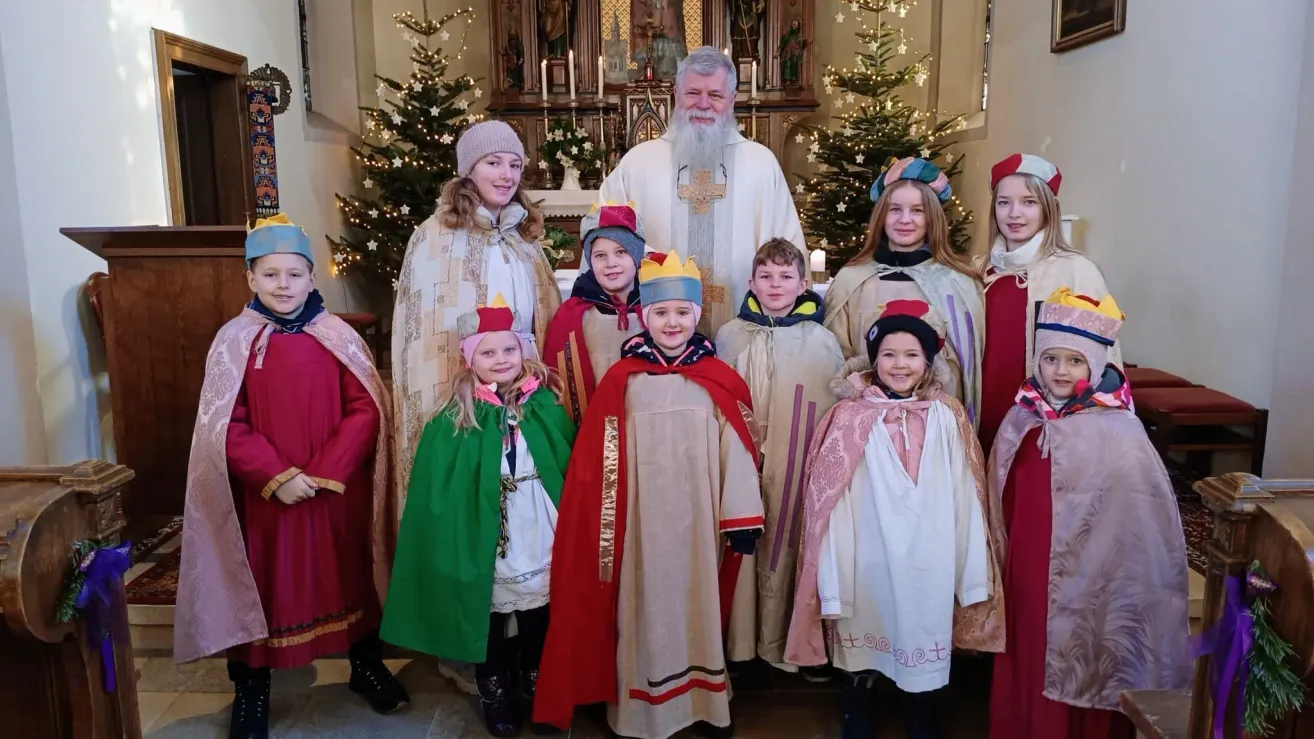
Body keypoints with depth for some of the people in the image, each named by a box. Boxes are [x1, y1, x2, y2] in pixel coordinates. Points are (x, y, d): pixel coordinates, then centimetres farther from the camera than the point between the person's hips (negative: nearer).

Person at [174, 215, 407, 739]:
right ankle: (250, 691, 29)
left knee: (349, 575, 13)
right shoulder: (234, 340, -3)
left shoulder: (338, 336, -2)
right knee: (260, 583, 10)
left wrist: (327, 471, -15)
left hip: (338, 490, 1)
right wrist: (276, 476, -16)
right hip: (261, 494, 0)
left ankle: (367, 666, 33)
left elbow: (366, 409, -6)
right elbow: (226, 426, -6)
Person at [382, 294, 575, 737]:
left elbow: (571, 467, 0)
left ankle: (536, 685, 40)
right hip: (486, 545, -2)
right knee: (491, 624, 15)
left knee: (540, 625, 17)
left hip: (542, 541, 2)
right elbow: (441, 491, -6)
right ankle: (495, 694, 36)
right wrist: (458, 546, -10)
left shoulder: (546, 405, -2)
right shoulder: (456, 419, -8)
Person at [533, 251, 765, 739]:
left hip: (699, 523, 1)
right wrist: (606, 530, -1)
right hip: (641, 525, -1)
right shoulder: (620, 382, -4)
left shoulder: (721, 382, -1)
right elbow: (599, 463, -2)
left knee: (699, 606, 12)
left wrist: (743, 519, -1)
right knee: (646, 610, 8)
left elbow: (738, 454, 0)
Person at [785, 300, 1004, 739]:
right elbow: (833, 503, -6)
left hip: (928, 561, 1)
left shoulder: (947, 418, -1)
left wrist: (972, 575, 0)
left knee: (923, 635, 14)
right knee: (862, 641, 12)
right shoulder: (850, 419, -6)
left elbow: (965, 496, 0)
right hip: (868, 561, -1)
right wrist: (833, 584, -8)